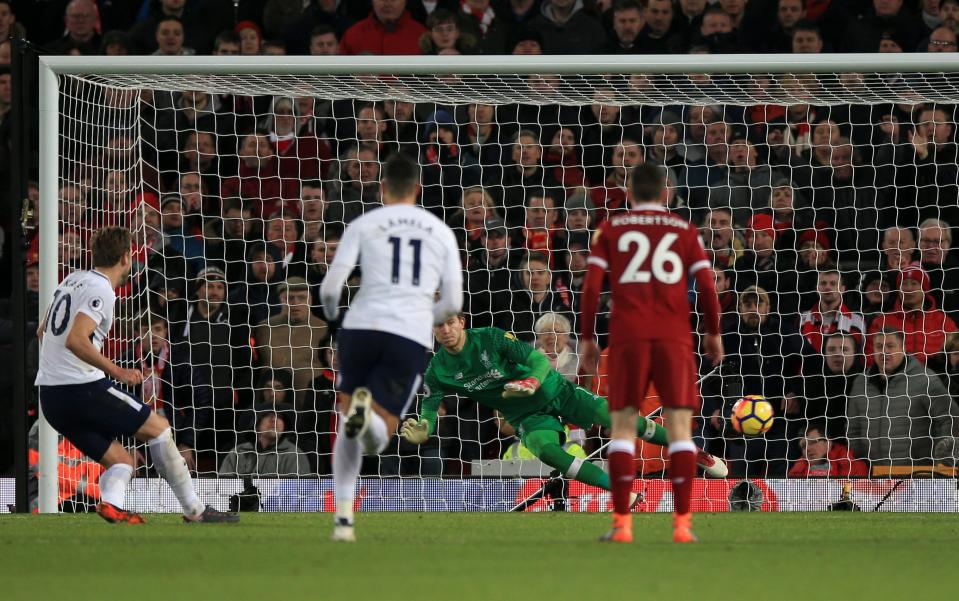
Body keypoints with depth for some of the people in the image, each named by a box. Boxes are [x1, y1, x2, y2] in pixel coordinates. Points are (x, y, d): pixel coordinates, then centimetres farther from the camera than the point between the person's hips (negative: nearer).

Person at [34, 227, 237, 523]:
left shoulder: (73, 280, 16)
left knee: (121, 460, 11)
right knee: (158, 428, 3)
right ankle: (194, 510, 2)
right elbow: (75, 340, -24)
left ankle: (112, 503, -20)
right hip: (83, 387, -9)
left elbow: (43, 332, 27)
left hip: (50, 397, 9)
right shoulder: (101, 290, -11)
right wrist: (116, 372, -23)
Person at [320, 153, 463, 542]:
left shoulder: (363, 225, 10)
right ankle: (369, 413, -35)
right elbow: (452, 303, 13)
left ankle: (344, 517, 4)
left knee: (349, 428, 18)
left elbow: (331, 286, 3)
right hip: (412, 337, 0)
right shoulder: (441, 232, 16)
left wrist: (332, 315, 26)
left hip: (362, 326, 0)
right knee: (375, 441, 3)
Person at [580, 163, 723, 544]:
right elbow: (707, 287, 4)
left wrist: (587, 338, 7)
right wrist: (714, 333, 17)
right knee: (680, 427, 2)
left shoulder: (611, 231, 9)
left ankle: (621, 523, -3)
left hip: (628, 337, 0)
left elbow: (592, 287, 0)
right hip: (674, 338, 0)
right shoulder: (684, 231, 11)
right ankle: (682, 523, -6)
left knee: (623, 426, 5)